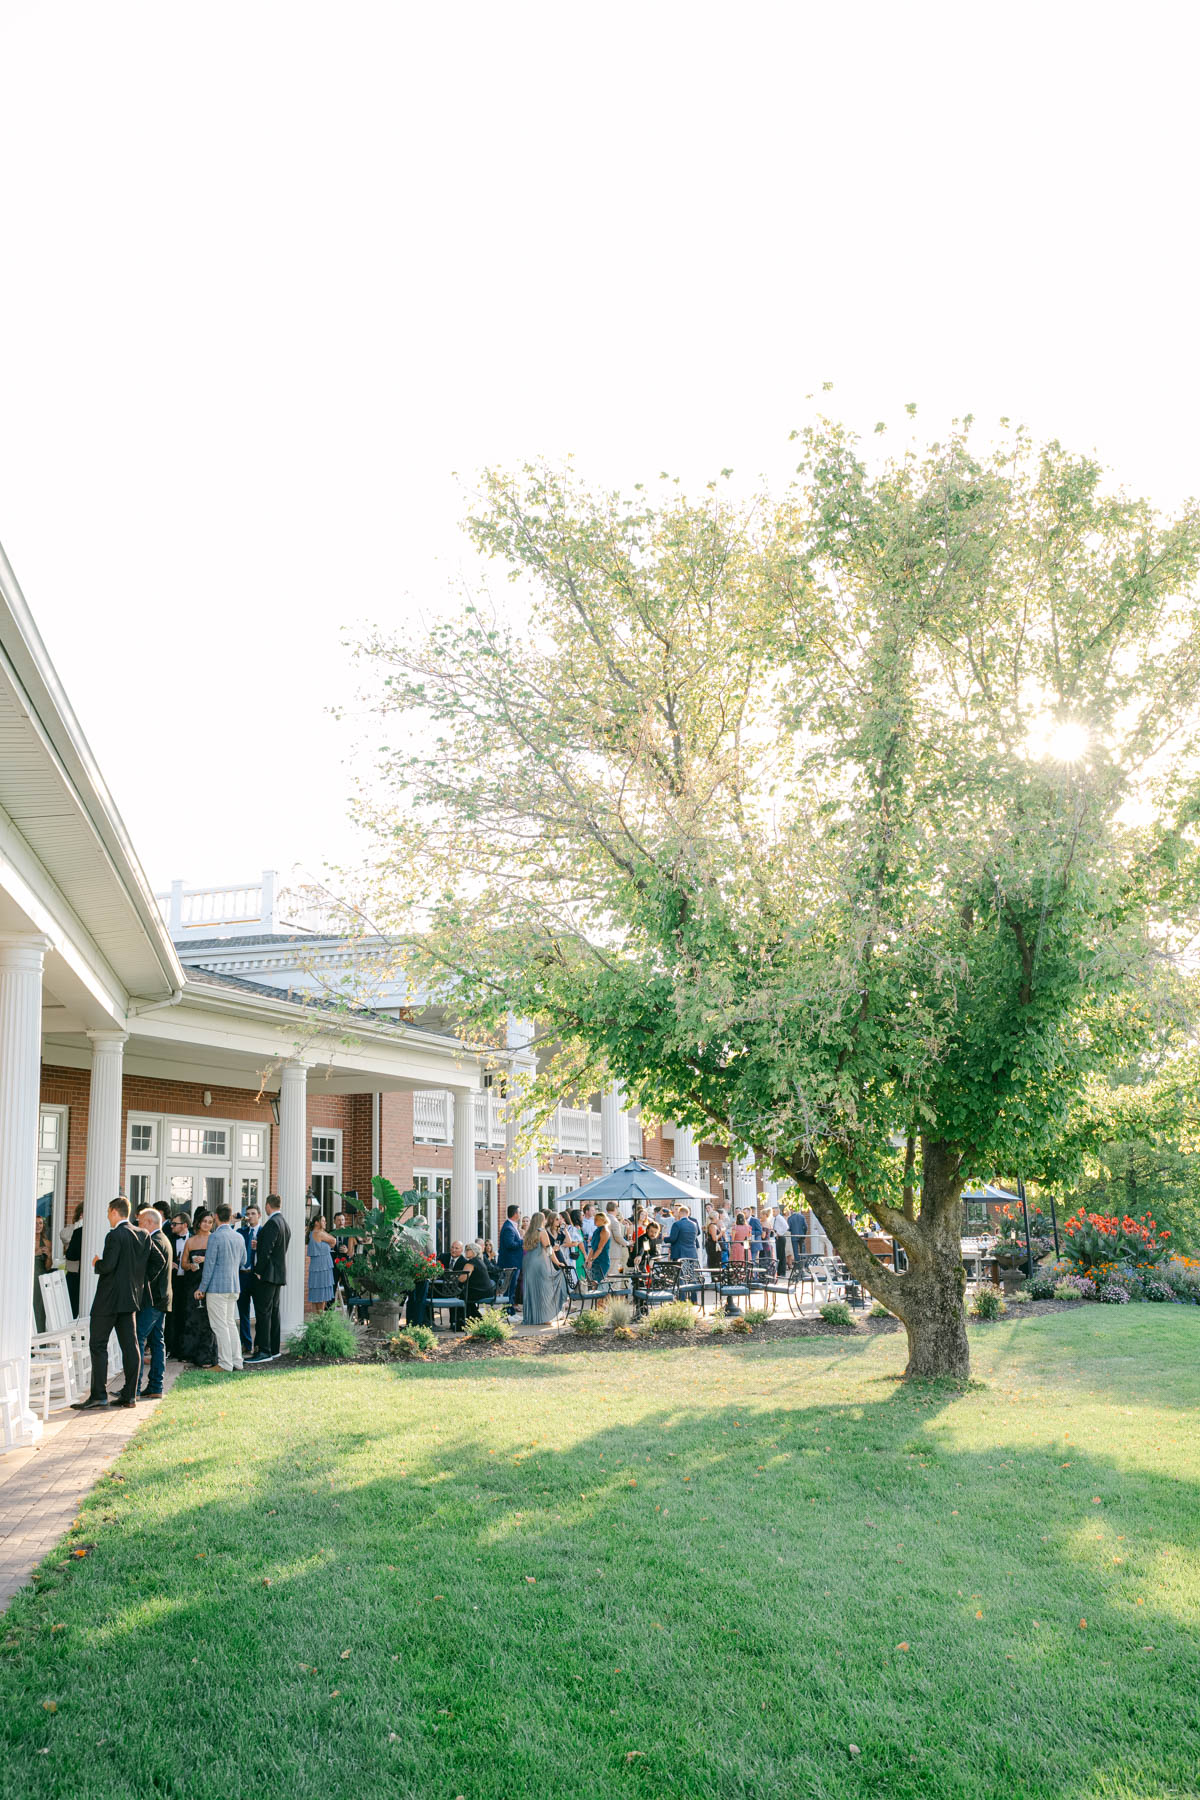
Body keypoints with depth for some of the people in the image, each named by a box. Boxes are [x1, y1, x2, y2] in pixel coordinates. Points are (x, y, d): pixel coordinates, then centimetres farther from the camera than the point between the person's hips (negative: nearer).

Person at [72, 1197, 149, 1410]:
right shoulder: (143, 1235, 7)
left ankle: (99, 1394, -3)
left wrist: (97, 1263, -1)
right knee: (129, 1345, 7)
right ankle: (130, 1395, 8)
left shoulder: (115, 1235, -16)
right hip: (131, 1297, 7)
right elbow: (144, 1266, 11)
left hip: (109, 1298, -7)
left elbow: (108, 1266, -21)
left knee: (98, 1345, 0)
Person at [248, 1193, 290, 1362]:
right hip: (279, 1273, 10)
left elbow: (267, 1249, -20)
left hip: (268, 1274, -10)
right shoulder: (285, 1223, 14)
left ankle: (264, 1351, -11)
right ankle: (273, 1349, 18)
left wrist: (258, 1271, -14)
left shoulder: (272, 1223, -15)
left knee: (263, 1312, -9)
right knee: (273, 1310, 13)